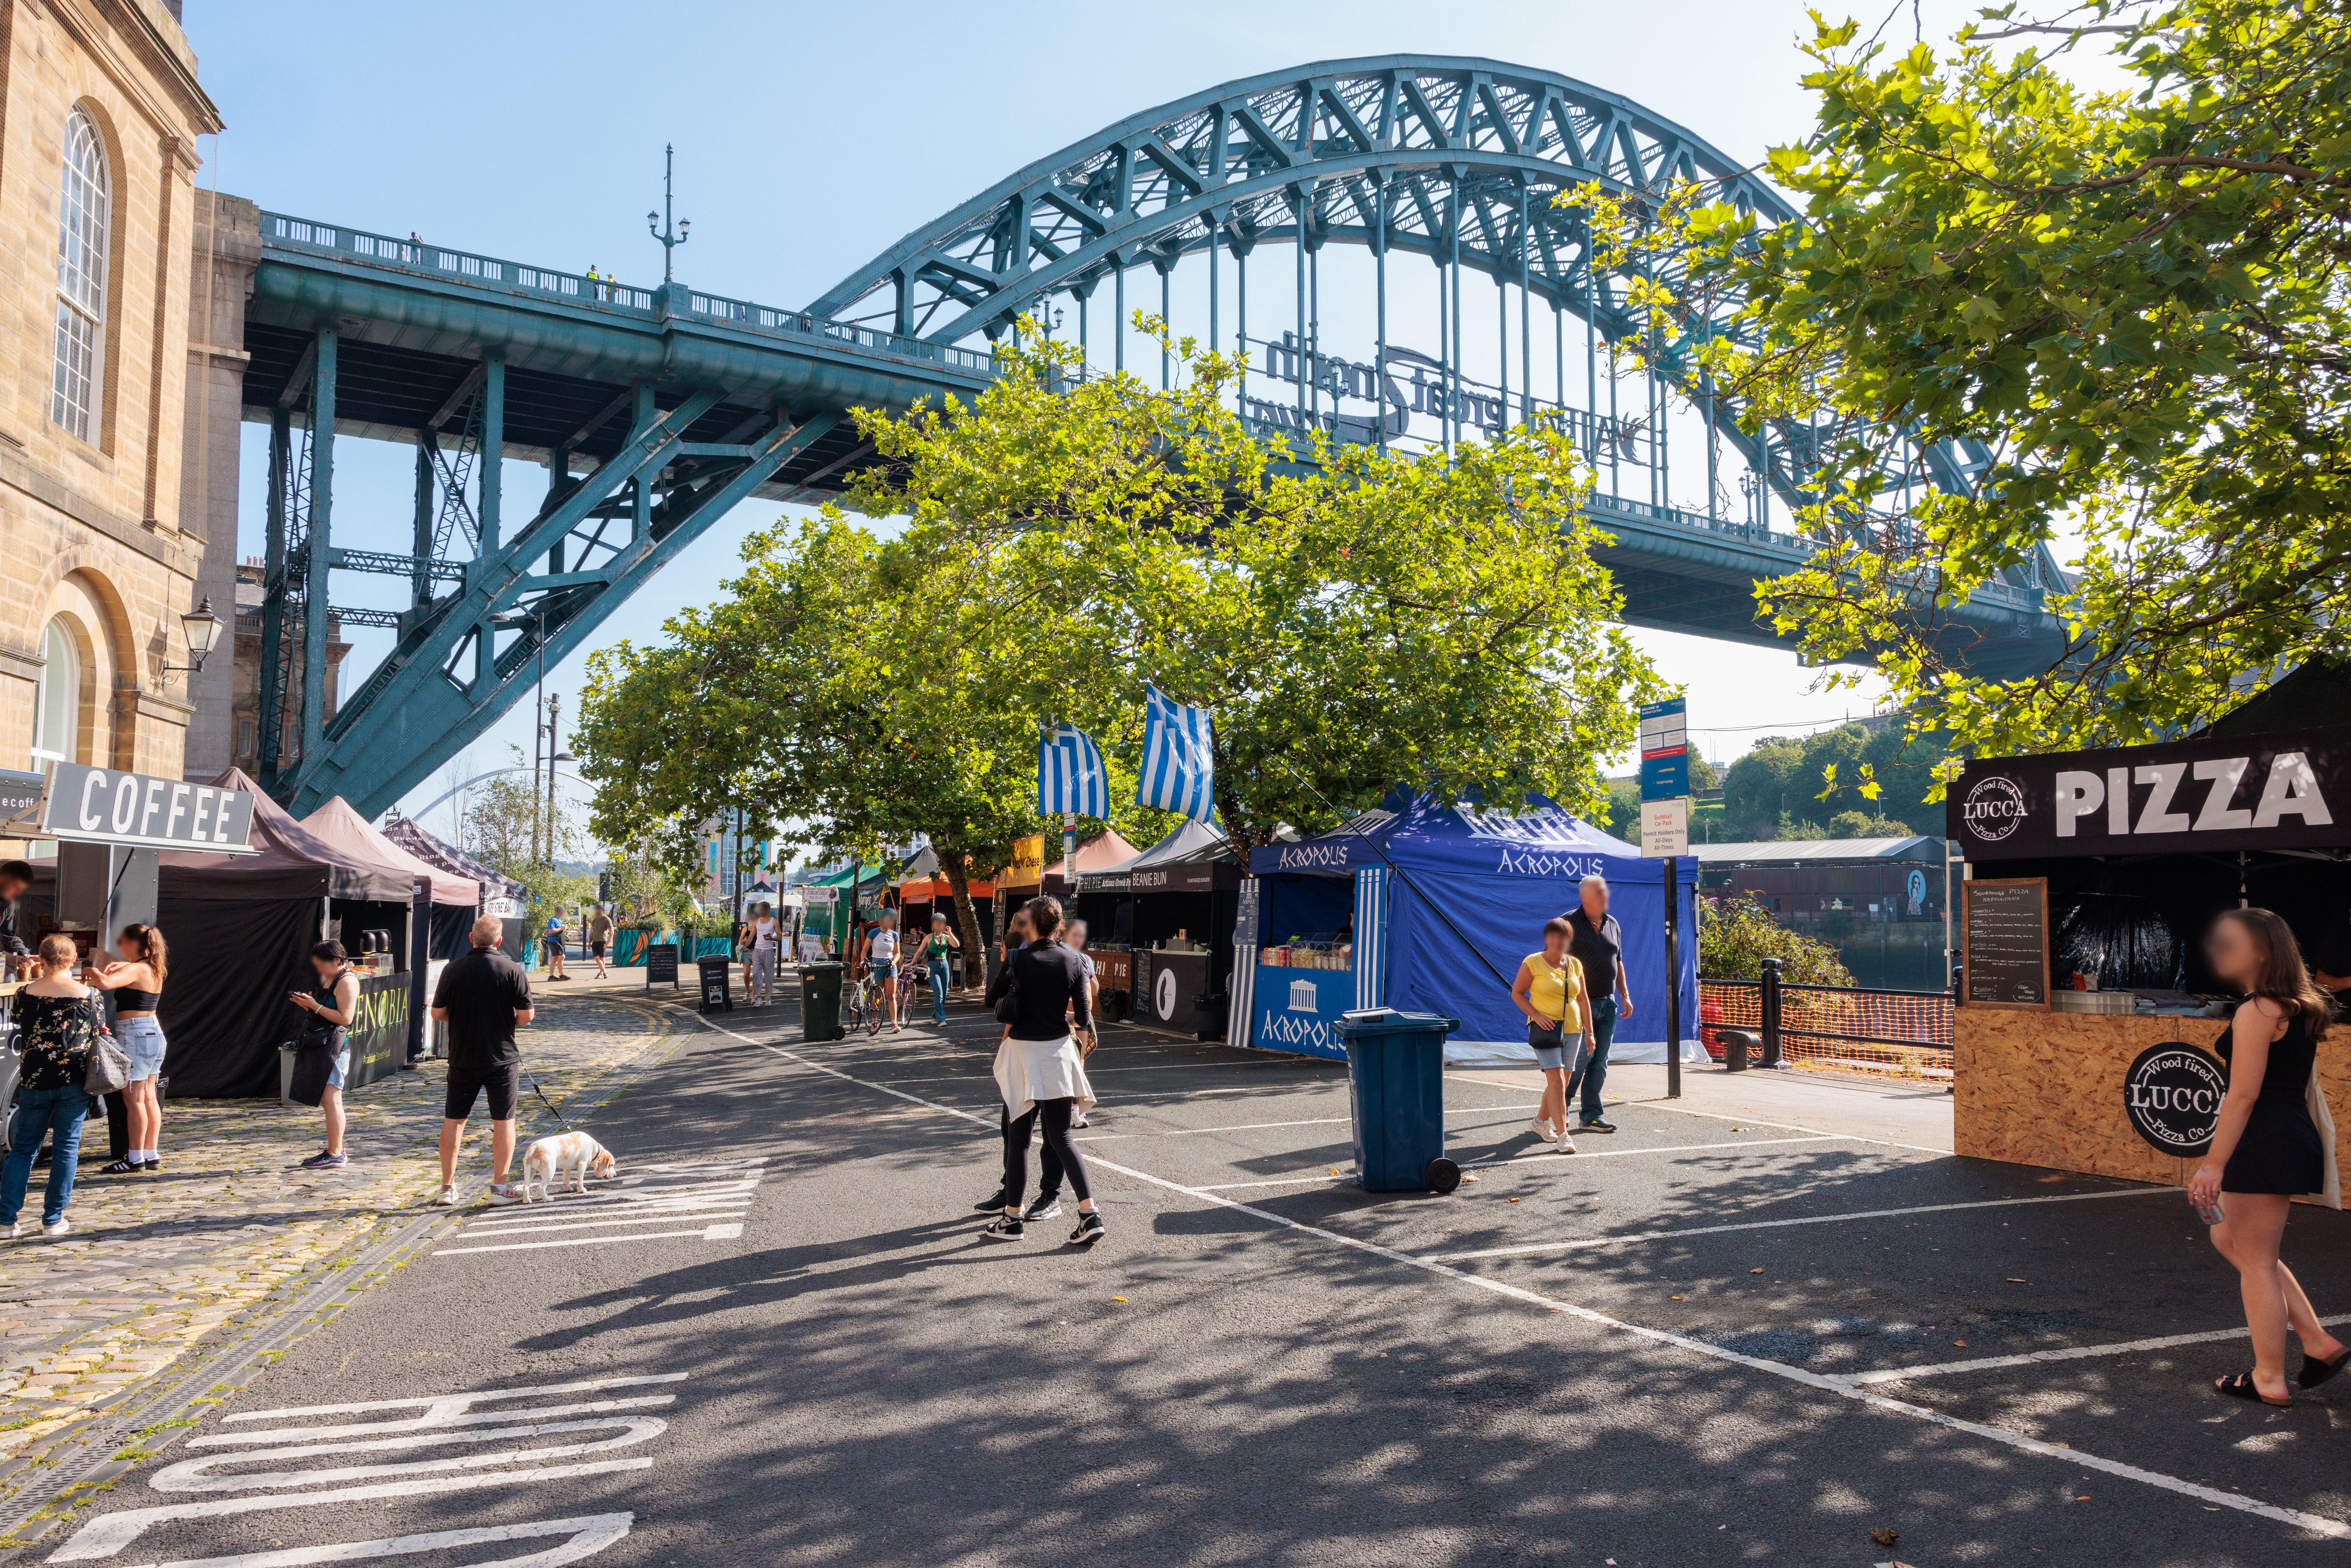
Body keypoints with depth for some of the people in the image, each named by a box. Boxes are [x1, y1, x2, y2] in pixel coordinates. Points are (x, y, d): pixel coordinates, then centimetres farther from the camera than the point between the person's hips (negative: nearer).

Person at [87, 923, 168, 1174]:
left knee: (133, 1099, -3)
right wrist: (118, 967, 14)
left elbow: (105, 984, -33)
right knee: (148, 1097, 12)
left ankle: (135, 1159, 0)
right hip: (154, 1033, 9)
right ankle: (152, 1155, 16)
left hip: (134, 1035, -9)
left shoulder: (134, 970, -15)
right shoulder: (154, 970, 12)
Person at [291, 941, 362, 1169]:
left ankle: (335, 1155, -7)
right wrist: (307, 1004, 5)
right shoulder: (327, 979, 16)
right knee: (325, 1100, 13)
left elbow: (345, 1018, -20)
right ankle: (336, 1150, 20)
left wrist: (316, 1006, -18)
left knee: (331, 1100, -10)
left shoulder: (347, 981, -13)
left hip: (336, 1046, -10)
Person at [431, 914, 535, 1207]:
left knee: (454, 1120, 12)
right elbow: (526, 1015, -10)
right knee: (503, 1121, 6)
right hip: (502, 1058, -2)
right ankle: (499, 1187, 8)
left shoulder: (453, 969, -4)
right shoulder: (513, 970, -10)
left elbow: (437, 1014, 0)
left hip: (462, 1058, 2)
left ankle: (448, 1187, 16)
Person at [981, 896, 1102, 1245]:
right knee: (1061, 1137, 10)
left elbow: (991, 1000, 2)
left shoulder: (1018, 959, -10)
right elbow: (1083, 1017, 0)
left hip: (1023, 1052, -3)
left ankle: (1012, 1218, 16)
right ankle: (1089, 1214, 1)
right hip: (1059, 1051, 3)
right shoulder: (1073, 962, -1)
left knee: (1019, 1137, 7)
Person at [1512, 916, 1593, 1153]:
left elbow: (1583, 1000, 14)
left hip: (1572, 1031, 5)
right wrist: (1536, 1015, -14)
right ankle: (1563, 1135, -14)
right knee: (1556, 1080, -15)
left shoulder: (1575, 965, 8)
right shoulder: (1533, 963, -5)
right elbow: (1517, 993, -2)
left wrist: (1589, 1032, 12)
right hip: (1545, 1029, -5)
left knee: (1563, 1082, 10)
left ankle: (1542, 1121, 33)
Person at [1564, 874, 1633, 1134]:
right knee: (1579, 1060, -8)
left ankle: (1591, 1117, 11)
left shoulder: (1612, 924, 13)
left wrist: (1625, 995, 14)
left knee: (1599, 1062, 6)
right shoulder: (1569, 923, -6)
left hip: (1608, 1005, 6)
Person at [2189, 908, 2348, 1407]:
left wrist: (2214, 1163, -20)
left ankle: (2269, 1380, 12)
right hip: (2296, 1138, 10)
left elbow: (2244, 1094, -20)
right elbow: (2302, 1086, 19)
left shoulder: (2257, 1012, -16)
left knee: (2256, 1260, 2)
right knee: (2230, 1239, 21)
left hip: (2265, 1143, -10)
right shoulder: (2299, 1009, 13)